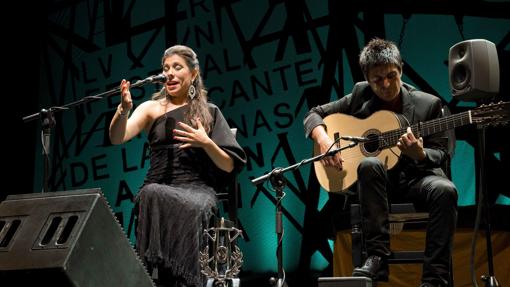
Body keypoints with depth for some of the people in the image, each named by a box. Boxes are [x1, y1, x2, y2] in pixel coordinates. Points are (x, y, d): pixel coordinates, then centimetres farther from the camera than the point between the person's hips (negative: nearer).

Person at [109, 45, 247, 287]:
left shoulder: (209, 112, 14)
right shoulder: (152, 108, 14)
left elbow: (229, 166, 7)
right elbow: (117, 138, -5)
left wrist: (206, 143, -10)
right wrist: (124, 109, -24)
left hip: (197, 188, -1)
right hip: (158, 185, 1)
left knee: (187, 207, -37)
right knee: (151, 196, -36)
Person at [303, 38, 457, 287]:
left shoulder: (428, 104, 0)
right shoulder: (361, 95, 5)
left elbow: (441, 153, 1)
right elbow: (314, 114, 10)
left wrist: (419, 155, -24)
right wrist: (323, 140, -12)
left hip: (415, 176, 0)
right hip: (373, 179, 0)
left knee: (445, 190, -34)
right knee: (370, 165, -36)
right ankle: (377, 257, -34)